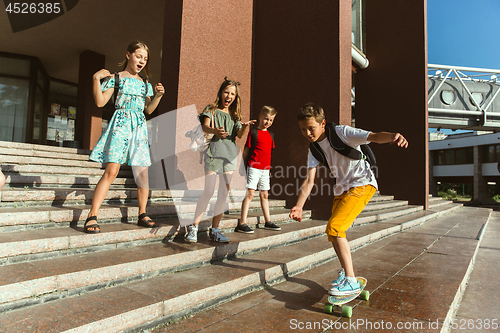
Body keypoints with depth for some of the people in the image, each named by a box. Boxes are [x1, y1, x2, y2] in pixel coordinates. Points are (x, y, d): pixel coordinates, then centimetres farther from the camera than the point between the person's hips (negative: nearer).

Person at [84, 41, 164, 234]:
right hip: (120, 125, -4)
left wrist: (158, 96, 3)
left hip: (139, 127, 5)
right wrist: (96, 79, -11)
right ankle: (92, 217, -7)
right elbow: (100, 102, -3)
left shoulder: (145, 83, 19)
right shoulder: (116, 77, 5)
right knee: (111, 171, -13)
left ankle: (142, 214, 12)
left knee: (142, 173, 1)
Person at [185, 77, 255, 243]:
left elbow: (239, 135, 6)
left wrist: (244, 127, -17)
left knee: (224, 194, 1)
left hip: (230, 154, 4)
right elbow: (205, 126, -11)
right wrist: (214, 131, -33)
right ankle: (194, 227, 3)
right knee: (208, 191, -11)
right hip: (214, 151, -4)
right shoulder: (211, 109, 7)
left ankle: (214, 230, 11)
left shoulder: (235, 115, 19)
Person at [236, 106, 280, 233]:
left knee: (264, 195, 12)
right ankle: (242, 224, -6)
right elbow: (246, 151, -4)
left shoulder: (270, 134, 14)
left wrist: (268, 166, 16)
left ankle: (268, 222, 21)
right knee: (250, 193, -9)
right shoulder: (254, 133, -5)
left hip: (265, 169, 6)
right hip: (254, 168, -6)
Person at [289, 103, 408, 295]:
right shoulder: (314, 149, 2)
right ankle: (345, 271, 35)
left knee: (334, 227, -21)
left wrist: (393, 137, -50)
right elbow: (309, 180, -7)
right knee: (333, 233, 11)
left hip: (362, 184, -8)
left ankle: (351, 281, -11)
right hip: (341, 189, 8)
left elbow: (374, 136, -26)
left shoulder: (341, 133, -14)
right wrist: (299, 206, -20)